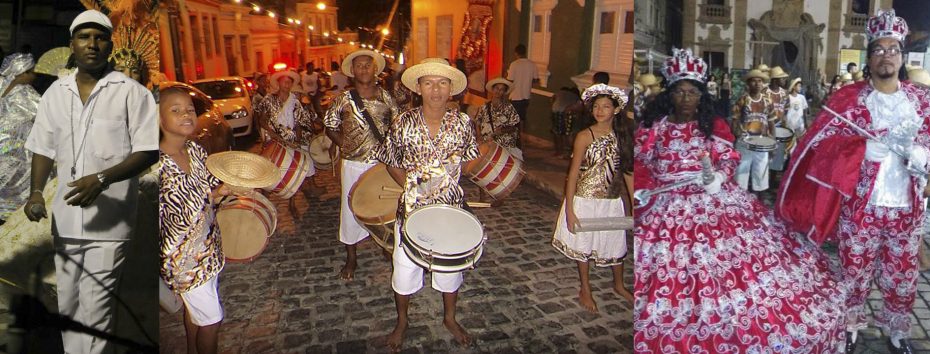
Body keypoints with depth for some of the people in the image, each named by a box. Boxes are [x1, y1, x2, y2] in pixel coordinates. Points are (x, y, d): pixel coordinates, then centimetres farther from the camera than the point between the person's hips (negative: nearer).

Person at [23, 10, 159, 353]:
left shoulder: (131, 92, -6)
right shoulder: (55, 93, 10)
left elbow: (148, 152, -9)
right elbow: (43, 149, 14)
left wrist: (102, 179, -21)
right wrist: (36, 192, -2)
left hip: (108, 219, -5)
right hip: (65, 218, 5)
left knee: (95, 307, -3)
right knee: (66, 304, 15)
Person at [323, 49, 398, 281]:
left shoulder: (386, 97, 1)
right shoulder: (344, 100, -4)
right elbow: (330, 126, 5)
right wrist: (344, 144, -6)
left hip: (383, 162, 2)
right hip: (354, 164, -1)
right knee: (352, 209, 8)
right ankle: (351, 259, 24)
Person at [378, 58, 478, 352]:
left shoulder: (462, 123, -6)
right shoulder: (403, 123, -9)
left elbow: (469, 161, 7)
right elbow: (392, 164, 1)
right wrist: (412, 186, -14)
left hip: (451, 209, 1)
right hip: (413, 208, -1)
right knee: (405, 269, 12)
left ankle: (449, 318, 43)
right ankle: (402, 321, 38)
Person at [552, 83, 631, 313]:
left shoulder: (620, 136, 2)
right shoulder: (585, 136, -12)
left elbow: (625, 168, 8)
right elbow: (573, 173, -13)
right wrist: (569, 209, -15)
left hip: (612, 200, 4)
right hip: (586, 199, -4)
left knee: (615, 242, 17)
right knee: (584, 244, 10)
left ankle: (618, 285, 42)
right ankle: (585, 290, 30)